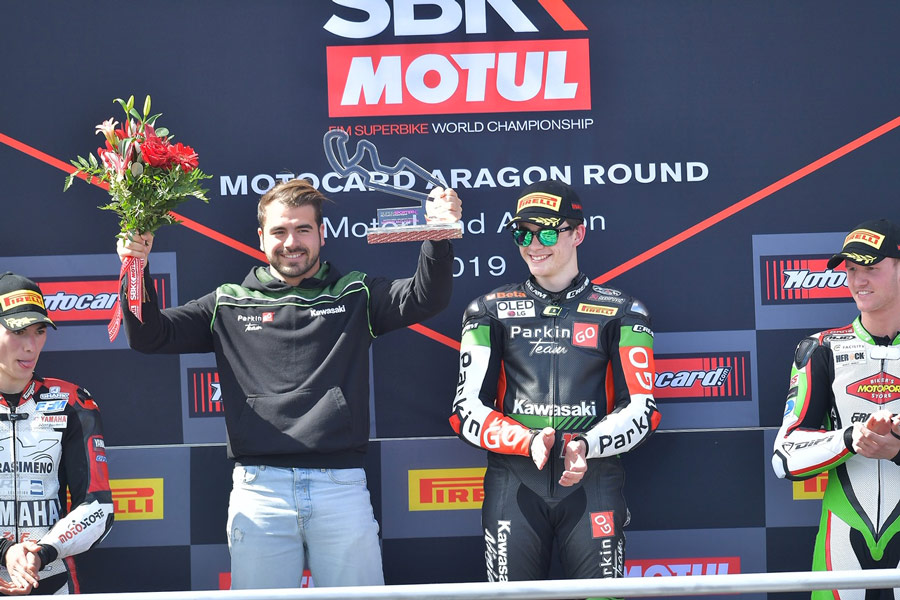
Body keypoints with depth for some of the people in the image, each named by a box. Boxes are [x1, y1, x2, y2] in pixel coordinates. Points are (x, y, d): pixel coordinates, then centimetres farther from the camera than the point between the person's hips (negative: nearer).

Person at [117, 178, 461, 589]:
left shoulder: (355, 296, 12)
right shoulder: (230, 305, 13)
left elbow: (425, 298, -3)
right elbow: (149, 337, 11)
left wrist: (438, 235, -21)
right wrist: (137, 271, -6)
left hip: (341, 489, 0)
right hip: (259, 490, 0)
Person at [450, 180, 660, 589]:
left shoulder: (619, 311, 9)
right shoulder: (491, 311, 11)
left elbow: (642, 412, 3)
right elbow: (467, 412, 5)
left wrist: (584, 446, -16)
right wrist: (529, 442, -14)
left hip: (592, 481, -1)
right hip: (513, 482, 1)